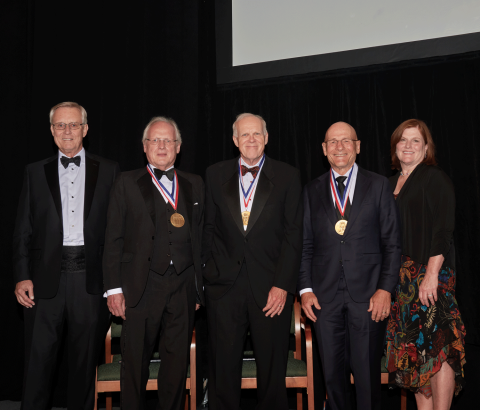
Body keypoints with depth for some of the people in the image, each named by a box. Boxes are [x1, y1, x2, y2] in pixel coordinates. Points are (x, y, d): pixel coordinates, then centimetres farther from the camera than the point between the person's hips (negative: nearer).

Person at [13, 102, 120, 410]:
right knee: (38, 361, 4)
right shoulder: (36, 172, 10)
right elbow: (23, 230, 8)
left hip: (91, 279, 0)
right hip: (47, 278, 1)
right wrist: (22, 277, -2)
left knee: (86, 360, 11)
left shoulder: (109, 171, 6)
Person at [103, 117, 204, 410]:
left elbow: (200, 237, 10)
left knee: (178, 362, 11)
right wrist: (114, 288, -6)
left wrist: (199, 285, 6)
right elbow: (114, 239, 1)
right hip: (141, 286, -2)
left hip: (183, 287, 3)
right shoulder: (127, 183, 5)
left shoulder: (195, 184, 12)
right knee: (135, 362, 6)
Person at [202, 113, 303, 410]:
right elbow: (209, 229, 9)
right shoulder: (215, 175, 9)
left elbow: (293, 234, -2)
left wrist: (282, 285, -9)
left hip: (271, 287, -1)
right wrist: (209, 273, 0)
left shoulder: (288, 176, 3)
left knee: (272, 370, 10)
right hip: (224, 286, 2)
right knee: (223, 369, 10)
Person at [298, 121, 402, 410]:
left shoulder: (378, 185, 5)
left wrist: (386, 289, -6)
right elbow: (305, 245, 9)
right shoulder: (312, 191, 10)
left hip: (368, 295, -1)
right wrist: (306, 289, 0)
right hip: (325, 296, 2)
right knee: (332, 373, 10)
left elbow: (392, 242, 2)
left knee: (368, 373, 4)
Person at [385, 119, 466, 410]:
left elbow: (443, 230, -11)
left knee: (436, 346, -7)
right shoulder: (392, 184, 17)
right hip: (401, 277, 7)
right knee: (413, 347, 9)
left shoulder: (435, 178, -3)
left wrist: (432, 273, -20)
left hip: (430, 274, -7)